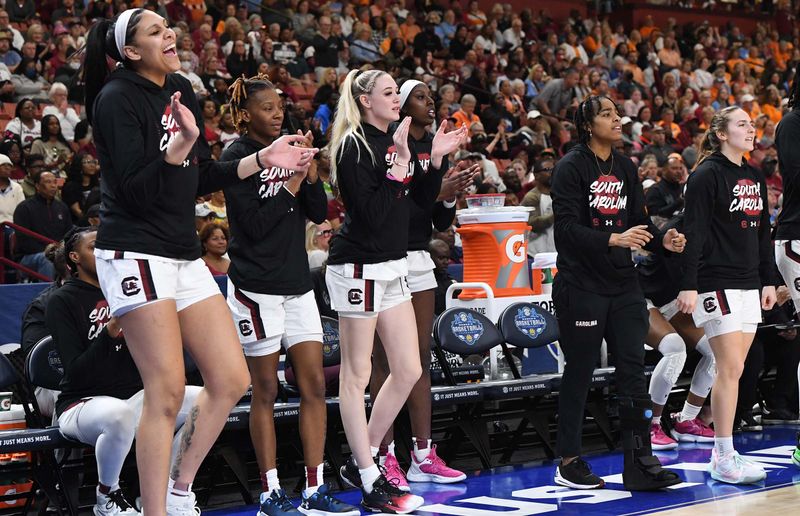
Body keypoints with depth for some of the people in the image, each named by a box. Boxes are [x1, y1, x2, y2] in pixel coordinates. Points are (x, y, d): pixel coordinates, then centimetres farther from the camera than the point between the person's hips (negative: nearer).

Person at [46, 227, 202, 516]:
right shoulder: (62, 301, -3)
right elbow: (76, 372, -13)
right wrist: (110, 332, -26)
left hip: (136, 394, 5)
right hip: (83, 403, -5)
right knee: (118, 414, -40)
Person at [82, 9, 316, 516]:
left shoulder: (181, 90, 13)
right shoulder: (118, 98, -10)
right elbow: (136, 192, -17)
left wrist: (263, 159, 13)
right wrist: (181, 143, -28)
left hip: (184, 255, 8)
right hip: (136, 254, -8)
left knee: (231, 380, 4)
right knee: (167, 392, -11)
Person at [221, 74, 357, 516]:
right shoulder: (238, 157, -8)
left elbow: (319, 212, 8)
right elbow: (254, 223, -15)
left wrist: (309, 169, -6)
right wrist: (291, 183, -14)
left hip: (297, 284, 6)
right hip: (257, 288, -6)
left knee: (314, 386, 3)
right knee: (265, 392, 0)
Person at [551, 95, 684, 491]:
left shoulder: (625, 167, 12)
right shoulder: (571, 167, -8)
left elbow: (638, 220, 14)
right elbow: (568, 227, -17)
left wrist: (663, 241, -6)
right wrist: (613, 239, -29)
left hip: (622, 283, 6)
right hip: (581, 284, -6)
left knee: (633, 370, 2)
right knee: (579, 373, 2)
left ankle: (640, 462, 5)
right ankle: (568, 462, 13)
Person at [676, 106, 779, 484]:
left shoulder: (755, 177, 15)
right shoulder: (707, 175, -9)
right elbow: (693, 233, -14)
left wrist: (769, 281, 17)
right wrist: (688, 285, -19)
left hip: (748, 284, 8)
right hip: (717, 283, -8)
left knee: (732, 370, 9)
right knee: (730, 368, -10)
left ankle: (722, 452, 14)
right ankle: (724, 460, -5)